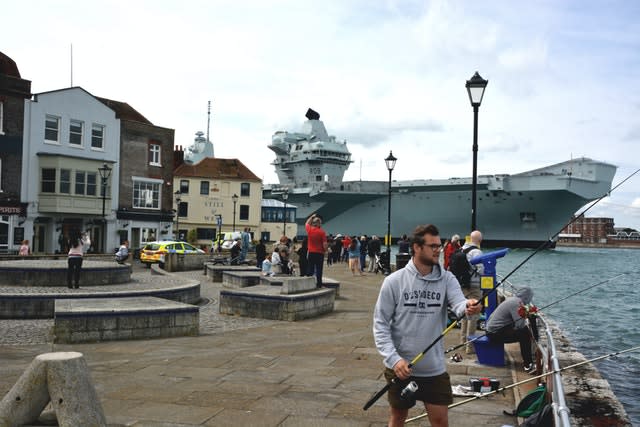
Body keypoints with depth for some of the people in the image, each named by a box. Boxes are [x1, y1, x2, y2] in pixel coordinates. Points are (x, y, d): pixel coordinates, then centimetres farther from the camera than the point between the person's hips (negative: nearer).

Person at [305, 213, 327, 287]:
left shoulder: (309, 230, -2)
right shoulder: (322, 232, -11)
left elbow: (307, 223, 22)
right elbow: (324, 244, -12)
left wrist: (312, 217, 28)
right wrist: (325, 250, 5)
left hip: (311, 253, 3)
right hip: (319, 253, -3)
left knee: (310, 269, 9)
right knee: (319, 269, 0)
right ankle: (319, 284, 2)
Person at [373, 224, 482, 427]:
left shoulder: (447, 279, -2)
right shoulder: (394, 281, -8)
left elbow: (458, 303, -21)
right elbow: (380, 323, -8)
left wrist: (467, 306, -45)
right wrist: (394, 358, -18)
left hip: (435, 368, 1)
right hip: (400, 367, -1)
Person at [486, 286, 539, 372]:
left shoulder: (512, 299, 9)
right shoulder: (516, 303, -19)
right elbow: (520, 325, -23)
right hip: (495, 334, -10)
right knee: (525, 335, -15)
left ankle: (527, 358, 26)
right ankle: (528, 366, -9)